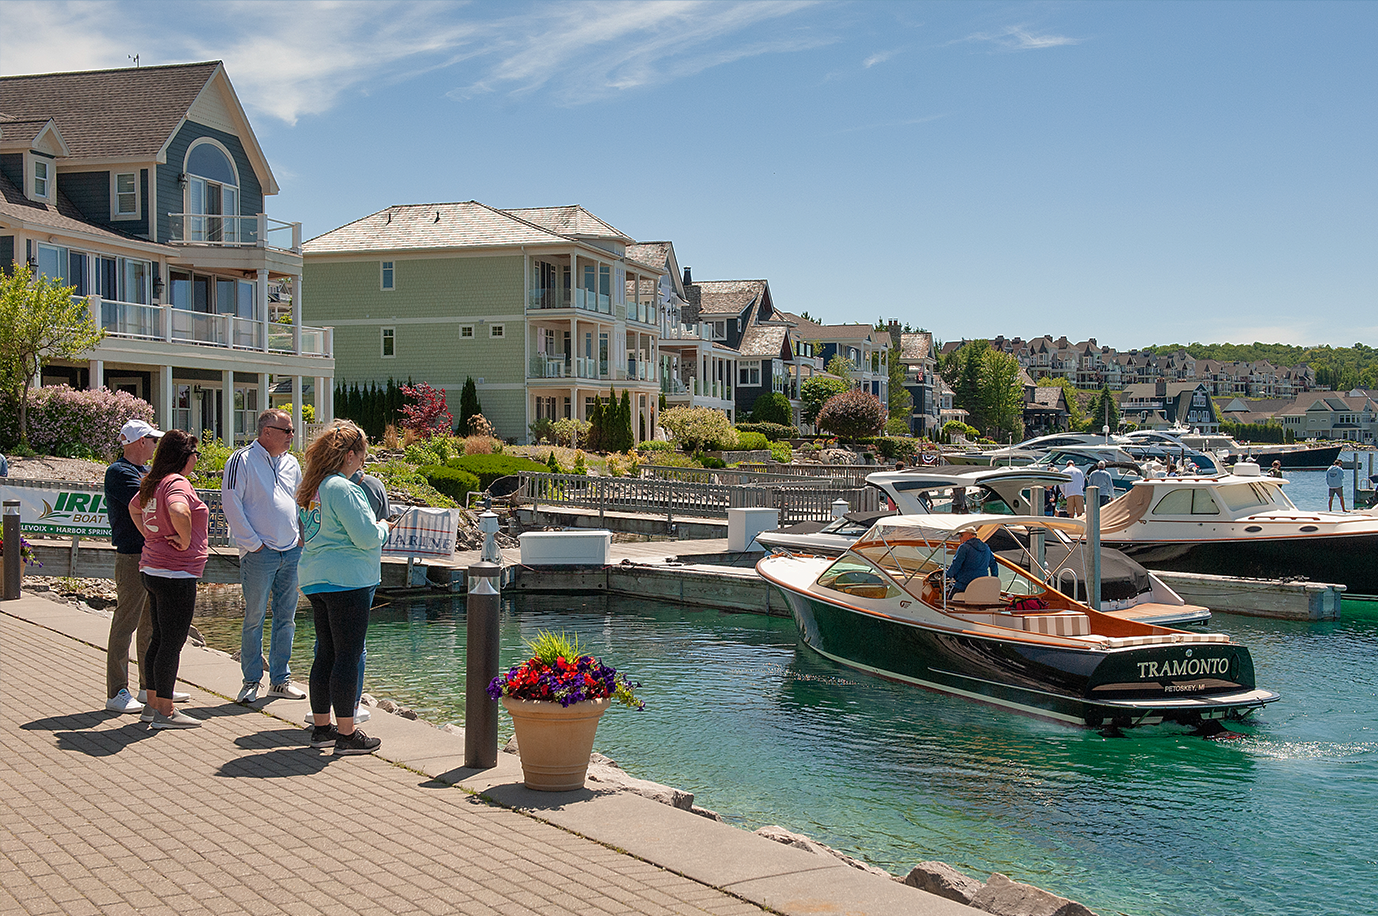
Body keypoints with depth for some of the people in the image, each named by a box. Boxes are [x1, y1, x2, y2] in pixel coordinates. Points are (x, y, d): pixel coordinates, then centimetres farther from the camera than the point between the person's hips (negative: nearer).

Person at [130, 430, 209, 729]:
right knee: (173, 642, -3)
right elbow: (178, 511, -38)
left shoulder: (152, 483, 12)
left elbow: (133, 507, 31)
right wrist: (186, 541, -22)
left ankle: (153, 704, 24)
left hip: (152, 569, 10)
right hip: (176, 574, -10)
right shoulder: (177, 483, -17)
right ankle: (165, 712, 1)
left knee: (160, 638, 16)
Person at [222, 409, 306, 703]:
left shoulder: (291, 463, 13)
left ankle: (280, 680, 18)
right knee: (254, 618, 0)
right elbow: (231, 503, -10)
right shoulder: (242, 461, -6)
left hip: (292, 551, 6)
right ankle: (251, 681, 10)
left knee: (286, 618, 9)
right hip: (260, 554, -6)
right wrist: (252, 543, -12)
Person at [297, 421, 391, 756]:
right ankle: (346, 734, 1)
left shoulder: (311, 488, 12)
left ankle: (321, 727, 22)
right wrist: (383, 527, 3)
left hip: (315, 578, 9)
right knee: (348, 656, -3)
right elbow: (367, 536, -19)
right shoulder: (343, 489, -16)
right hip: (346, 580, -9)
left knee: (326, 653, 15)